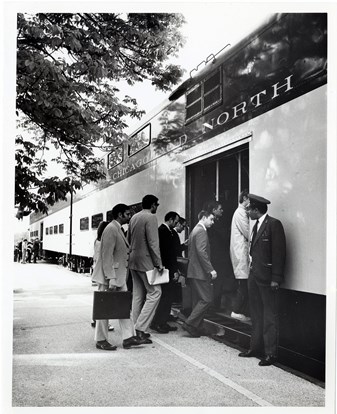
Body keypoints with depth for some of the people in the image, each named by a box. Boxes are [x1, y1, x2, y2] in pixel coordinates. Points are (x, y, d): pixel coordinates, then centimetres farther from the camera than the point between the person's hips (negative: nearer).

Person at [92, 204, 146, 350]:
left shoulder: (118, 229, 14)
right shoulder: (111, 229, -16)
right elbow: (107, 256, -21)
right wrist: (111, 279, -24)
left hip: (119, 275, 10)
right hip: (108, 276, -10)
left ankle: (128, 337, 14)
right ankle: (101, 340, 12)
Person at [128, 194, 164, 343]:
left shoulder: (133, 217, 13)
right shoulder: (151, 217, -12)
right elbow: (153, 243, -17)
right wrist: (158, 263, -14)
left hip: (133, 261, 9)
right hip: (145, 261, -9)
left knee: (138, 294, 13)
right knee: (154, 292, -4)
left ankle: (136, 328, 17)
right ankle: (141, 328, -9)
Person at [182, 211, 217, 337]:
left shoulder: (195, 230, 18)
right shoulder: (201, 231, -13)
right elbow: (201, 252, -23)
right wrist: (210, 269, -23)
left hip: (193, 271, 10)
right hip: (200, 271, -10)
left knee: (198, 300, 12)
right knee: (206, 299, -6)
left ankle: (196, 329, 15)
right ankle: (190, 323, -6)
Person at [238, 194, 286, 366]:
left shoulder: (274, 224, -12)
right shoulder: (257, 225, 15)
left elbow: (279, 252, -15)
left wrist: (276, 279, -18)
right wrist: (251, 271, 10)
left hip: (267, 278, -9)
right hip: (254, 276, 9)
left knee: (270, 316, -1)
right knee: (256, 315, 16)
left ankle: (270, 353, 6)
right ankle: (255, 347, 27)